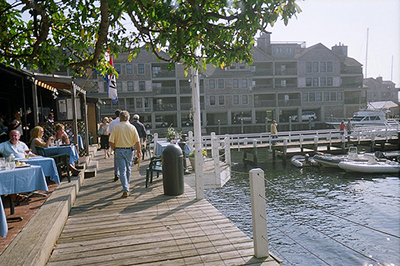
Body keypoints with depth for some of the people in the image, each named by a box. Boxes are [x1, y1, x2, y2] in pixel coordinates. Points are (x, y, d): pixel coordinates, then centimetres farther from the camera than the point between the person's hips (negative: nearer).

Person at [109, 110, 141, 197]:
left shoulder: (116, 127, -6)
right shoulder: (132, 127, -2)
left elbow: (111, 141, -8)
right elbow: (137, 141, -5)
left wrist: (114, 149, 7)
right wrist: (139, 151, 2)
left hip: (119, 150, -2)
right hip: (129, 150, 2)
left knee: (122, 170, -2)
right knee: (128, 169, 19)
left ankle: (126, 190, -9)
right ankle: (126, 186, 34)